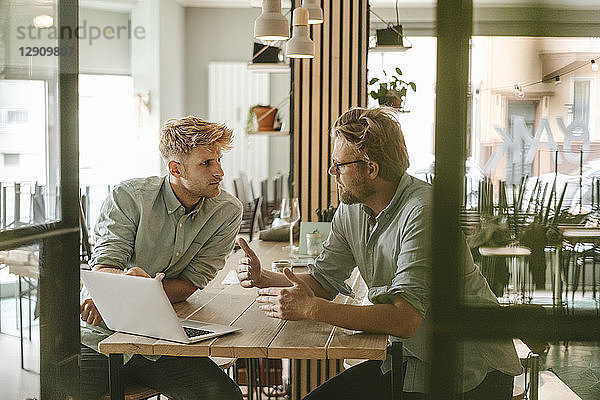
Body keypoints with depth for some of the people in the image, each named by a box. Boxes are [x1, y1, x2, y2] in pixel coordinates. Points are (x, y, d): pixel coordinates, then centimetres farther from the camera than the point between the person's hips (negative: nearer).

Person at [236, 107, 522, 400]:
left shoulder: (424, 212, -24)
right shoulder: (350, 210, 2)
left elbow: (405, 319, -31)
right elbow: (322, 281, 10)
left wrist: (310, 308, -33)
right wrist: (262, 278, -7)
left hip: (471, 372, -7)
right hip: (408, 362, 7)